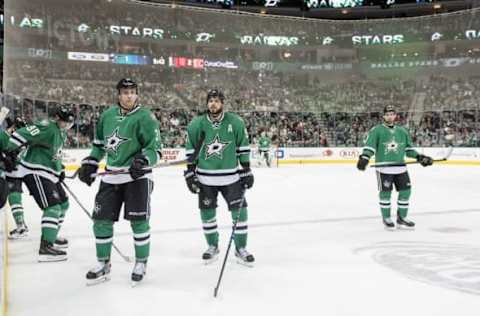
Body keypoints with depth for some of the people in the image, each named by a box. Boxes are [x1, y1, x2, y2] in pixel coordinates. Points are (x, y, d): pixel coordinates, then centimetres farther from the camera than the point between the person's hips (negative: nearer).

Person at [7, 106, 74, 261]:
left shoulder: (61, 133, 15)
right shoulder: (46, 127, -17)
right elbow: (22, 134, -26)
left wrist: (60, 169, 20)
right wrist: (10, 151, -31)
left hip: (49, 173, 10)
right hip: (35, 172, -10)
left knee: (63, 203, 17)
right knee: (53, 207, -19)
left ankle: (51, 235, 32)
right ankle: (46, 247, -22)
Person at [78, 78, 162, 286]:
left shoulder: (145, 117, -8)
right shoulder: (107, 115, 9)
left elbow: (155, 149, -11)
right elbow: (99, 144, 21)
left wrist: (143, 160, -29)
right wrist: (89, 165, 14)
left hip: (137, 176, -5)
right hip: (111, 177, 5)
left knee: (138, 221, -3)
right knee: (101, 220, 5)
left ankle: (141, 263, 16)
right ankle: (103, 264, 23)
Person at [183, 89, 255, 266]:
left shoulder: (236, 123, -4)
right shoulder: (196, 124, -2)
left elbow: (243, 148, 2)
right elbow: (190, 151, 4)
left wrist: (247, 170, 1)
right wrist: (190, 174, 1)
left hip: (231, 176, 0)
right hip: (205, 178, 1)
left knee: (239, 211, -2)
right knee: (207, 213, 7)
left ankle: (240, 248, 13)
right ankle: (212, 247, 26)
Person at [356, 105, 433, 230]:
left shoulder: (402, 131, 14)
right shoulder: (376, 130, -2)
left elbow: (408, 149, 19)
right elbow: (369, 146, -10)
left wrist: (419, 157, 9)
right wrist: (364, 157, -25)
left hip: (400, 167, 5)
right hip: (383, 168, -5)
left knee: (405, 191, 4)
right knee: (385, 193, -2)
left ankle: (402, 218, 19)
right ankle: (386, 219, 15)